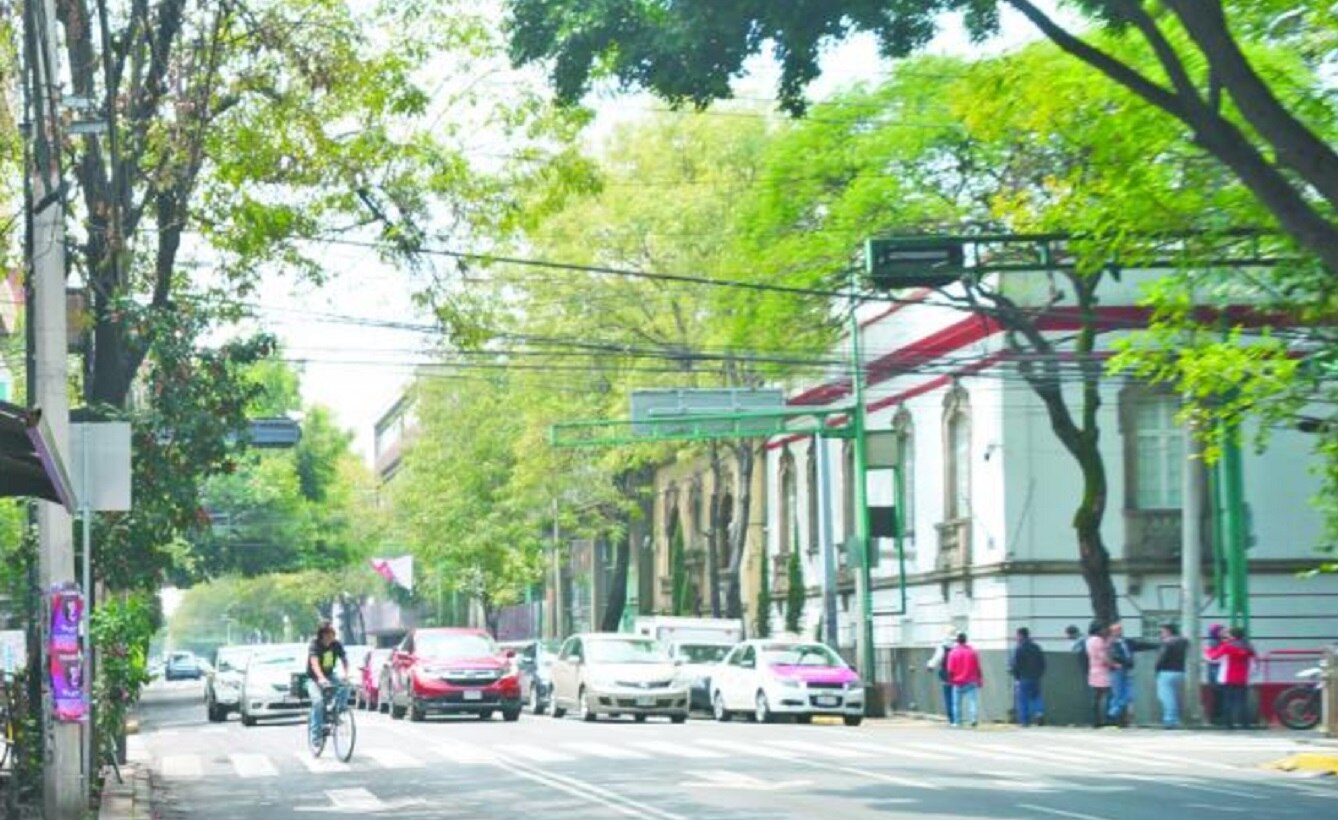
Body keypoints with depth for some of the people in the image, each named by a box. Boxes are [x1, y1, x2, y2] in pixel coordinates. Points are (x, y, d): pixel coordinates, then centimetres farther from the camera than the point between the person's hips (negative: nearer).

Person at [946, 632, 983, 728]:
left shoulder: (953, 652, -7)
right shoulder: (972, 651, -3)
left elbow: (950, 670, -7)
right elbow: (977, 667, 0)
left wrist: (951, 679, 8)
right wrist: (980, 679, 8)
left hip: (958, 682, -1)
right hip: (971, 681, 1)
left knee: (957, 702, 10)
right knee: (973, 700, -1)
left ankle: (957, 721, 12)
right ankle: (974, 718, -19)